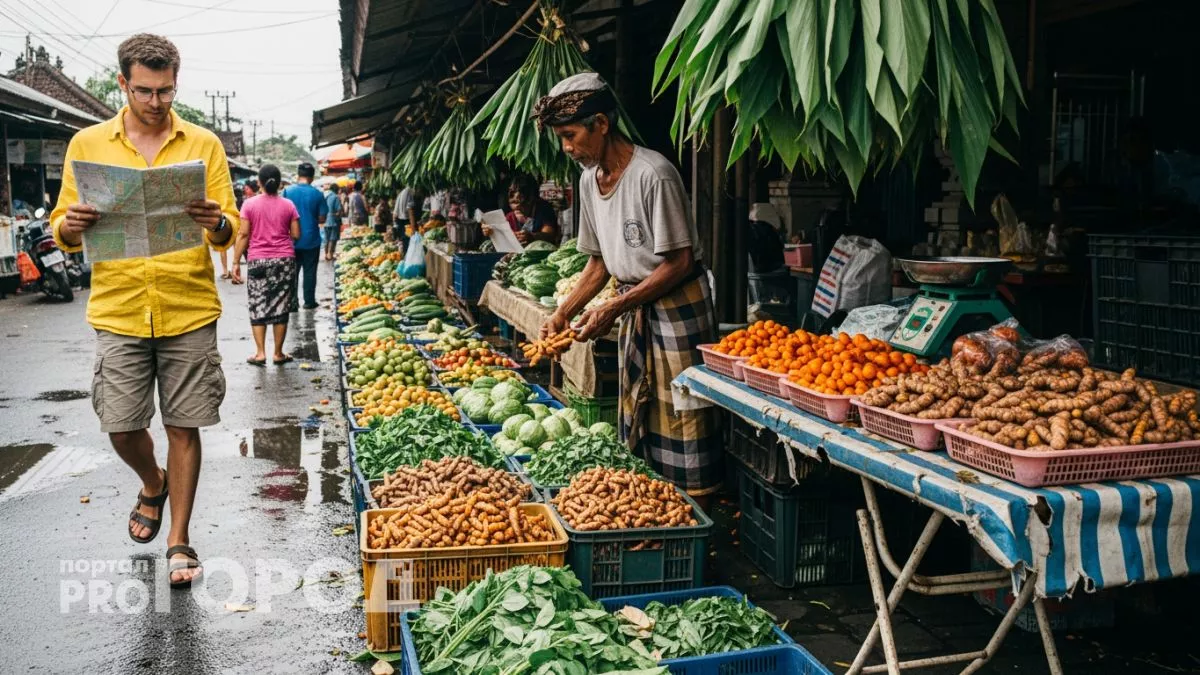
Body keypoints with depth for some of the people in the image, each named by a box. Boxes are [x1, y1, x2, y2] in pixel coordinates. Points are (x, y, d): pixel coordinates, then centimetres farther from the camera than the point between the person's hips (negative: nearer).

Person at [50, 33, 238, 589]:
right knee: (121, 427, 4)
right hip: (119, 312, 1)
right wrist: (72, 226, -14)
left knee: (184, 427, 3)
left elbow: (231, 231, 4)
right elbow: (63, 232, 9)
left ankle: (179, 539, 17)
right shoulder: (87, 144, 6)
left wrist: (216, 224, -19)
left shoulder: (204, 144, 4)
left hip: (189, 311, -1)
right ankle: (153, 485, 38)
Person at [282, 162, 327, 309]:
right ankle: (309, 301, 10)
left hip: (292, 239, 1)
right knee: (309, 271, 8)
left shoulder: (287, 191, -5)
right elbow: (322, 218, -5)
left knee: (292, 270, 12)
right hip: (311, 239, -1)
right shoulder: (317, 194, -8)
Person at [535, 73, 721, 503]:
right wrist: (562, 314, 5)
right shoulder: (590, 179, 6)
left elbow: (678, 263, -20)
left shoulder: (652, 174, -20)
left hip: (677, 307, -9)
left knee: (681, 421, -4)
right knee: (637, 425, 14)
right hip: (635, 309, 9)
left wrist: (614, 309, -20)